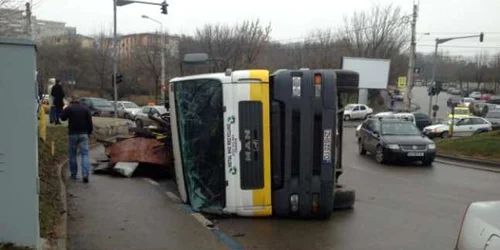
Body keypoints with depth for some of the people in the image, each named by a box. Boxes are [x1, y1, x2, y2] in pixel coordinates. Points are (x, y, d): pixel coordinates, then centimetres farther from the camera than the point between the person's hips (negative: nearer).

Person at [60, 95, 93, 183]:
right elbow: (90, 122, 3)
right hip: (84, 134, 1)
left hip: (73, 134, -1)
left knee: (72, 154, 11)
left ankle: (73, 174, 16)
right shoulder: (85, 108, 3)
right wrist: (89, 132, 12)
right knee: (85, 154, -2)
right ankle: (85, 174, -15)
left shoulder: (69, 108, -4)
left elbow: (62, 118, 8)